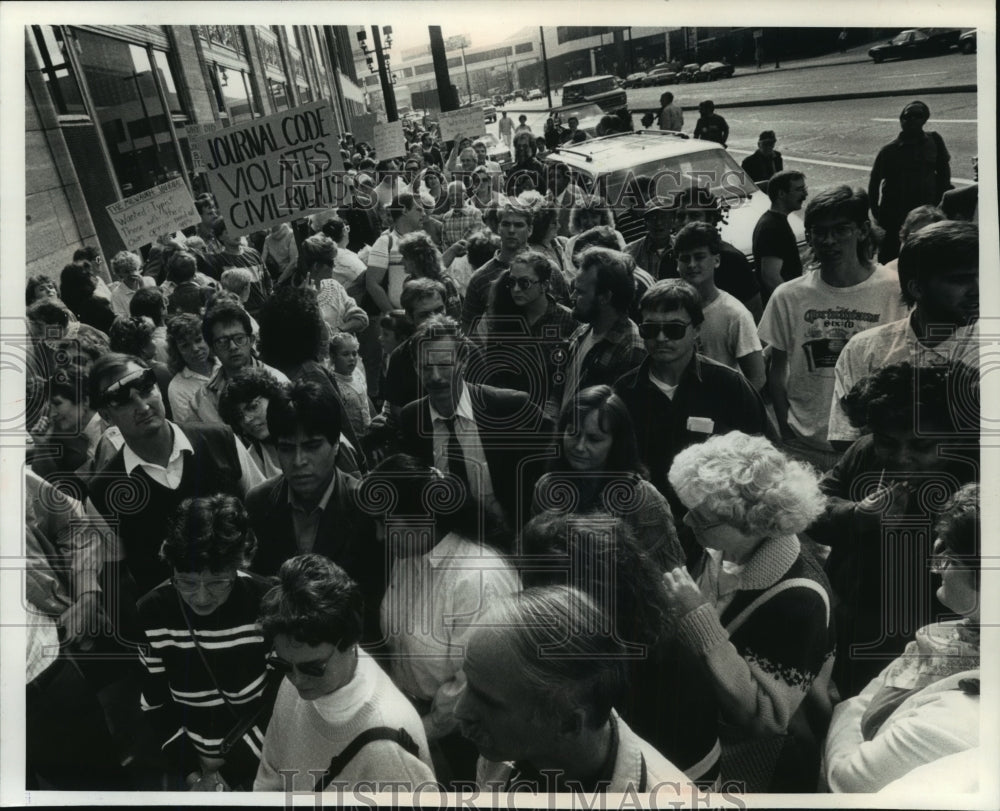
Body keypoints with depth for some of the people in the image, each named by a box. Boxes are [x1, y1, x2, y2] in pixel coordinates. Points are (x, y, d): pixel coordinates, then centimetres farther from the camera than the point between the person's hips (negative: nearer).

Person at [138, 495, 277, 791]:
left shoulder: (266, 605, -22)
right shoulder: (151, 612, -14)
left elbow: (283, 701, -15)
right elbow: (154, 705, -5)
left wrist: (230, 772, -13)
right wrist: (191, 771, -8)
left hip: (259, 763, -1)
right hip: (187, 763, 2)